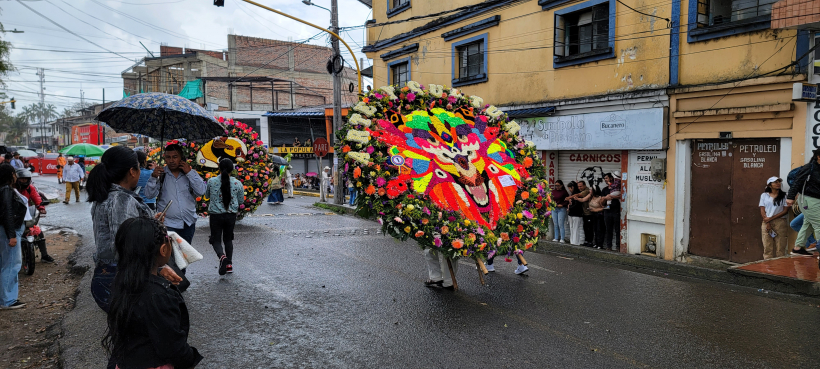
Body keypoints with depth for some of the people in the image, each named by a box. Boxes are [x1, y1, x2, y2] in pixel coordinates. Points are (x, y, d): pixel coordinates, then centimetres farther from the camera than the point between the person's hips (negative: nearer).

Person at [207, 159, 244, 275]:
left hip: (216, 215, -2)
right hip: (231, 215, 2)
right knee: (228, 239, 19)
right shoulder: (237, 183, -7)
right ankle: (229, 263, 19)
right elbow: (241, 201, 4)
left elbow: (207, 195, 10)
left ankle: (222, 256, -23)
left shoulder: (211, 181, -8)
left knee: (216, 240, 6)